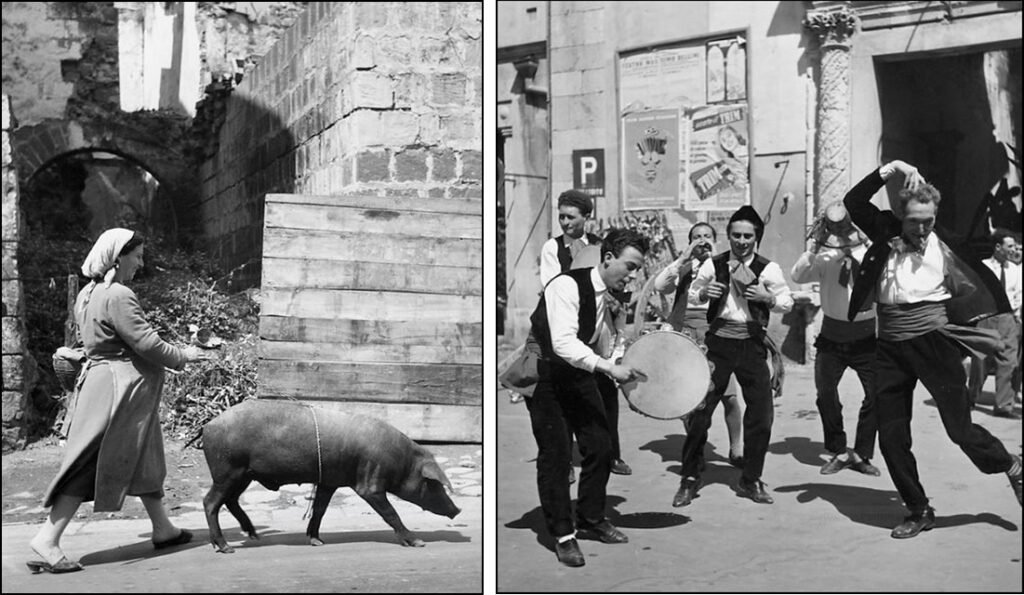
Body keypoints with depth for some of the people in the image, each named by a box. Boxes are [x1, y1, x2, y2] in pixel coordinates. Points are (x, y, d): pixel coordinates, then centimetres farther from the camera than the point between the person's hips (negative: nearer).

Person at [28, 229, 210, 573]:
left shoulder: (87, 295, 12)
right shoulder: (118, 296, -19)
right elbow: (146, 342, -21)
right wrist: (182, 356, -6)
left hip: (101, 380, 10)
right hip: (119, 388, -10)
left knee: (144, 460, 17)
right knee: (89, 466, -6)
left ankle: (163, 529, 28)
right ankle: (47, 541, -5)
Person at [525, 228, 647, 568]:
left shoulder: (609, 296, 1)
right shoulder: (567, 286, -25)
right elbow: (563, 343, -36)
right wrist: (609, 368, -38)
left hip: (579, 373, 8)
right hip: (545, 375, -7)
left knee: (601, 446, 5)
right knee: (555, 454, -6)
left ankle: (591, 520, 24)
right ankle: (562, 535, 8)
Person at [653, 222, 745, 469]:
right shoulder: (682, 268, 9)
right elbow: (659, 285, -7)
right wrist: (684, 259, -11)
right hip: (685, 335, 1)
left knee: (729, 397, -7)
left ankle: (736, 449, 10)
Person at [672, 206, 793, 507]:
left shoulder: (768, 268, -1)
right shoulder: (713, 265, 0)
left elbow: (788, 301, 3)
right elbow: (691, 293, 11)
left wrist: (768, 297, -17)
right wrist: (703, 293, -11)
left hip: (752, 345, 1)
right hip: (718, 343, -1)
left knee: (761, 413, 2)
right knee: (700, 410, -3)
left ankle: (750, 480, 20)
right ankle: (690, 478, 12)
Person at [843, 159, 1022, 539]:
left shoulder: (946, 248, 1)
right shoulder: (886, 234, 5)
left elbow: (970, 294, 5)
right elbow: (853, 202, -5)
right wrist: (890, 169, -12)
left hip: (933, 342, -3)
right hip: (890, 348, 3)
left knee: (960, 427, -3)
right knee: (891, 437, 5)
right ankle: (919, 511, 21)